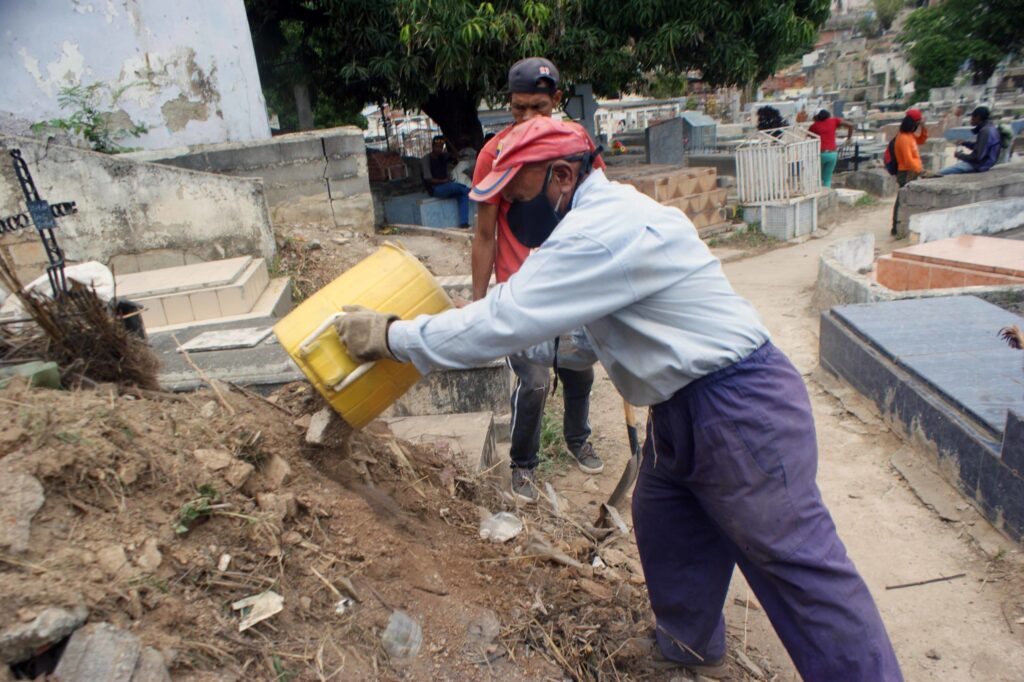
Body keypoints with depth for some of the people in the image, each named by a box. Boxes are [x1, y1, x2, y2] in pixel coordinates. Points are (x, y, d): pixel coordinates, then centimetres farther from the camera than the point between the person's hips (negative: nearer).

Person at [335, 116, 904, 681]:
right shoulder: (600, 218, 10)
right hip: (681, 413, 10)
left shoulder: (605, 231, -23)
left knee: (797, 562, 1)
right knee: (667, 536, 20)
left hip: (740, 410, -10)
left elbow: (509, 320, -24)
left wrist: (391, 335, -15)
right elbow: (542, 317, 18)